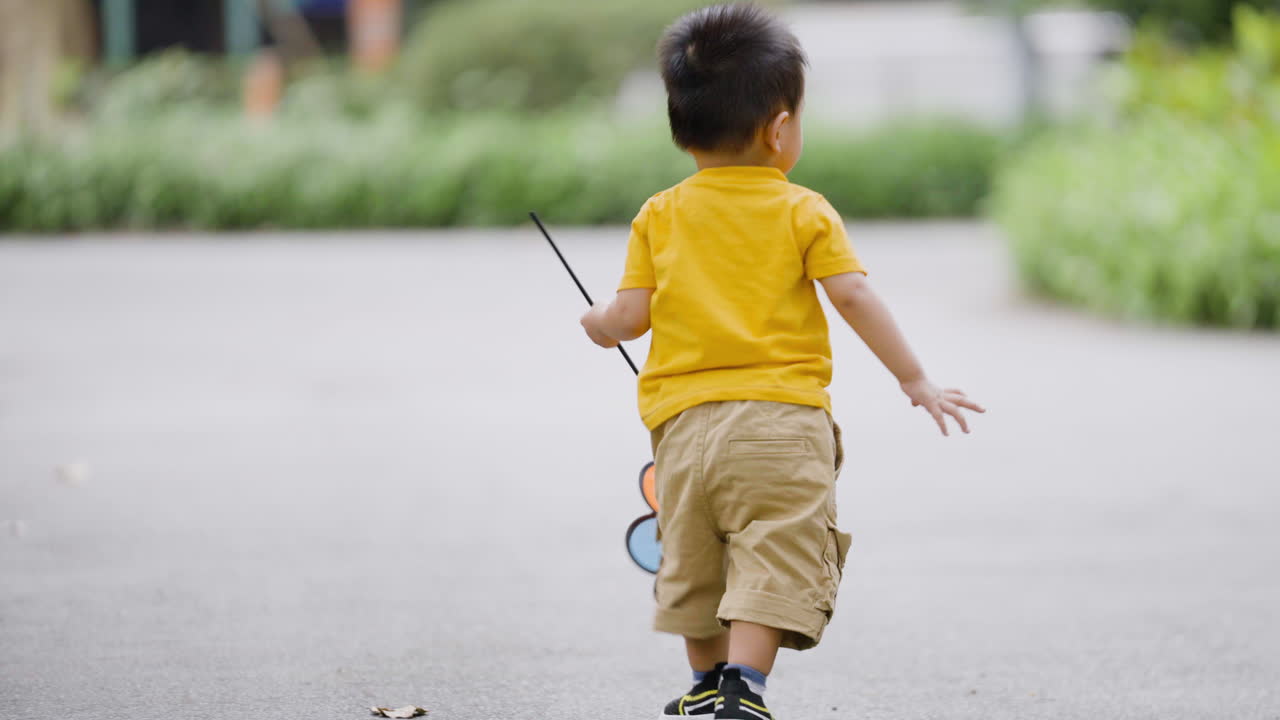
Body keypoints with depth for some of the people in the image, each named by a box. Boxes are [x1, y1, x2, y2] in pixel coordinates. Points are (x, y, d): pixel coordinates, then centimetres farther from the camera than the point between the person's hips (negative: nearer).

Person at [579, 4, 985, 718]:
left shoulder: (659, 217, 6)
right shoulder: (804, 212, -1)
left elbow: (630, 316, 1)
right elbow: (854, 296, -9)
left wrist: (599, 325, 24)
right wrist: (916, 380, -4)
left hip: (685, 421, 3)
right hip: (782, 415, -3)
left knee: (694, 567, 19)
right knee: (771, 566, -8)